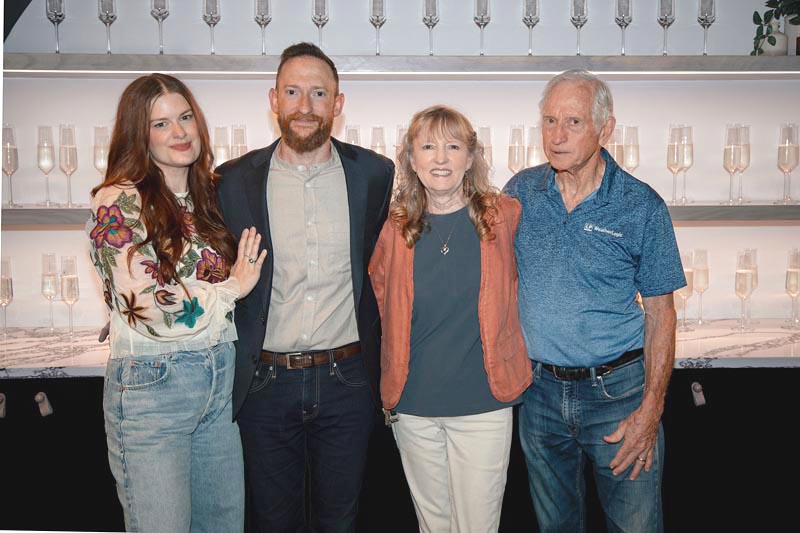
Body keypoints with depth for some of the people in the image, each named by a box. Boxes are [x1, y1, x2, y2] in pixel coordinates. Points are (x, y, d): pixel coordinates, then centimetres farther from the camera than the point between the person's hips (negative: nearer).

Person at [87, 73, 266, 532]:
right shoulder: (118, 202, -9)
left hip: (222, 380, 6)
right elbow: (145, 305, -18)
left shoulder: (209, 194, 10)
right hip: (152, 387, -6)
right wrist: (231, 289, -8)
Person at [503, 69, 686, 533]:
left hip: (618, 390, -2)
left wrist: (651, 408, -10)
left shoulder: (641, 206, -9)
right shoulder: (520, 192, -2)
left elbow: (660, 314, -5)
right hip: (540, 389, 3)